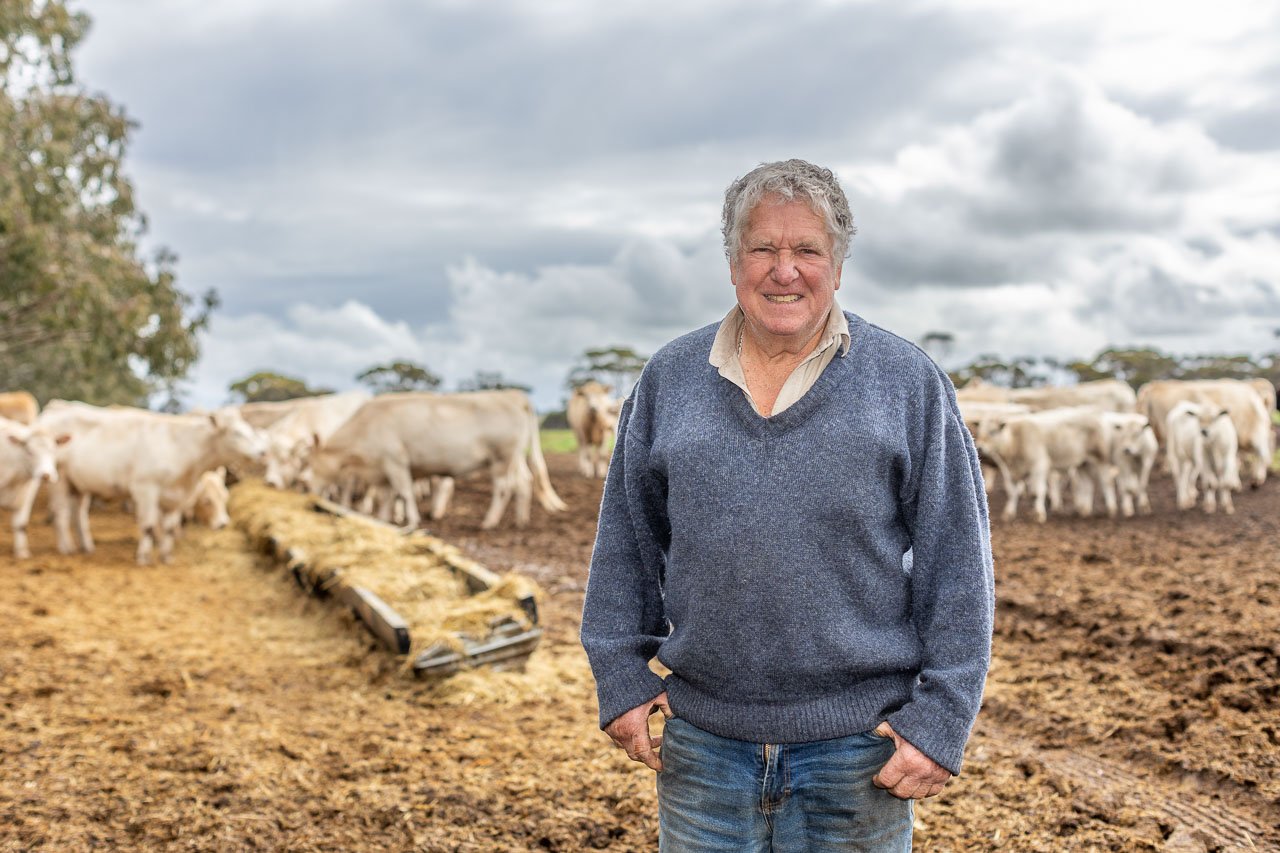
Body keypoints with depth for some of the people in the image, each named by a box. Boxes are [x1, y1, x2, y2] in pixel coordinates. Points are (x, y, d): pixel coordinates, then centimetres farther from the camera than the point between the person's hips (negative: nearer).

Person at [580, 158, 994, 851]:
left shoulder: (908, 384, -1)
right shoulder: (669, 379, 5)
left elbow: (956, 564, -2)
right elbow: (627, 543, 10)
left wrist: (941, 717, -6)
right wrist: (621, 677, 5)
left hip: (856, 745, -1)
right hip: (702, 740, 2)